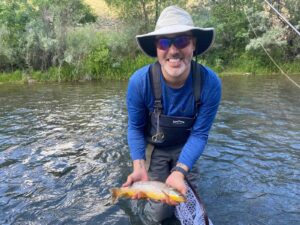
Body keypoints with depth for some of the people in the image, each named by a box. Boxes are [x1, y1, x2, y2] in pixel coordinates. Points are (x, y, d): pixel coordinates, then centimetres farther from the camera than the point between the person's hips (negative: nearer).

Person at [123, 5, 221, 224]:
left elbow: (199, 134, -20)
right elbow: (135, 128, -14)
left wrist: (179, 171, -33)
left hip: (185, 148, 1)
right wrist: (139, 167, -26)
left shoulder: (210, 83, -27)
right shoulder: (140, 82, -28)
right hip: (153, 148, -1)